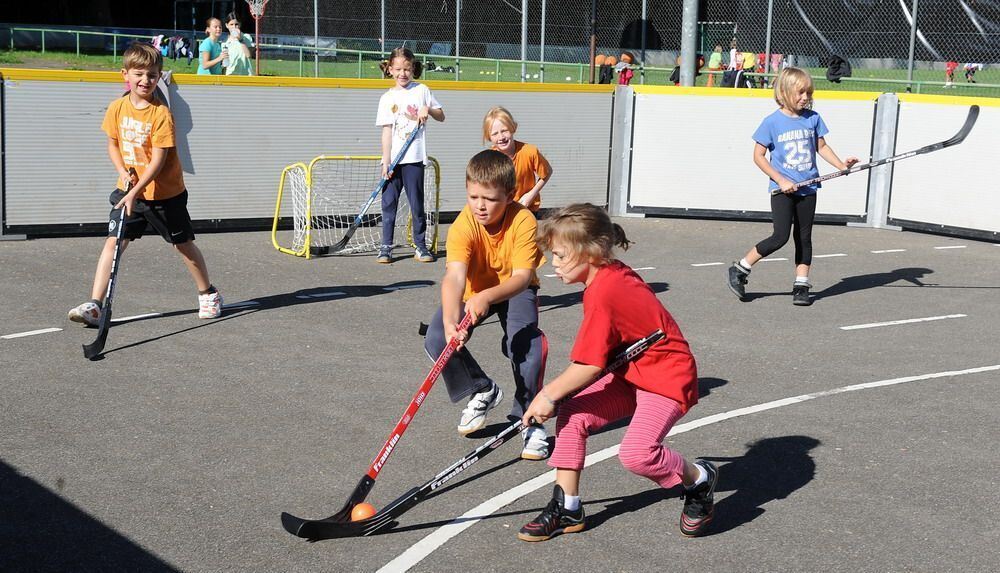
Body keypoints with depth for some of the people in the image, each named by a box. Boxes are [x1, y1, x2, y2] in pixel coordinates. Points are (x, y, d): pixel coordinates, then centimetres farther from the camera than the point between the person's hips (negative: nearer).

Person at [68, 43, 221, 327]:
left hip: (165, 193, -4)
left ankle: (208, 294, 29)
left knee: (184, 244, 9)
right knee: (112, 241, -7)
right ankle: (94, 305, -8)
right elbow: (113, 144, 10)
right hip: (129, 190, 4)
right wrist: (123, 173, -9)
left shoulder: (161, 113, -17)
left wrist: (136, 192, -26)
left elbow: (158, 159, -20)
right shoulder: (117, 108, -2)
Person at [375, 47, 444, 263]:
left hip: (414, 158, -1)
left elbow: (441, 117, 12)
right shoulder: (387, 98, 5)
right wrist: (386, 162, -6)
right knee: (388, 203, 2)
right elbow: (386, 131, 0)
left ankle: (420, 246, 12)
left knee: (416, 203, 3)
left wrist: (428, 109, -9)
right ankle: (386, 247, 8)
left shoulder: (422, 91, 6)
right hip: (393, 159, 1)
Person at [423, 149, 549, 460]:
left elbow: (522, 277, -37)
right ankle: (482, 391, 8)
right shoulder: (464, 226, -29)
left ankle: (530, 419, -10)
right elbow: (454, 276, -42)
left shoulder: (523, 221, -30)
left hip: (514, 290, -2)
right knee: (437, 340, -20)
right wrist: (450, 322, -60)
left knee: (527, 341, -30)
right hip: (473, 290, 2)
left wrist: (486, 297, -56)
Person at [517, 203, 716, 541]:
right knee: (571, 416, -3)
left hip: (667, 378, -10)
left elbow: (590, 366, -23)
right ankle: (566, 509, 6)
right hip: (632, 374, 10)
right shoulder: (615, 274, 2)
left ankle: (700, 479, 4)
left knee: (636, 453, -27)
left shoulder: (602, 294, -26)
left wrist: (549, 395, -10)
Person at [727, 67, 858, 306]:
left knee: (804, 237, 8)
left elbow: (821, 147, 14)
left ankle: (801, 286, 15)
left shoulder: (813, 118, 4)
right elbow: (758, 156, -5)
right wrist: (781, 180, -12)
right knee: (780, 237, -11)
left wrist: (841, 165, -1)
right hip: (782, 188, -4)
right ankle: (740, 269, 4)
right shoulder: (772, 122, -8)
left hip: (807, 188, 5)